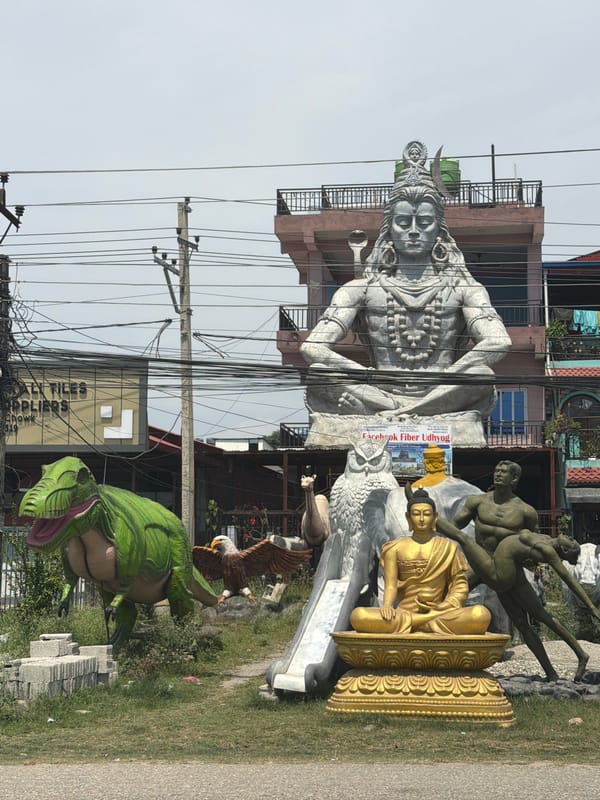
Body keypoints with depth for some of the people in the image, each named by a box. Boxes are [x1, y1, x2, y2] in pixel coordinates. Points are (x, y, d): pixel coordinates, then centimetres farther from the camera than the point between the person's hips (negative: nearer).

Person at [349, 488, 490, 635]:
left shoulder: (448, 548, 12)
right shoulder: (395, 548, 11)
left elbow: (460, 585, 9)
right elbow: (390, 584, 3)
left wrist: (447, 606, -11)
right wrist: (387, 605, -18)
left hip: (439, 611, 0)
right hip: (404, 611, 0)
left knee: (481, 614, -32)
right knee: (358, 616, -30)